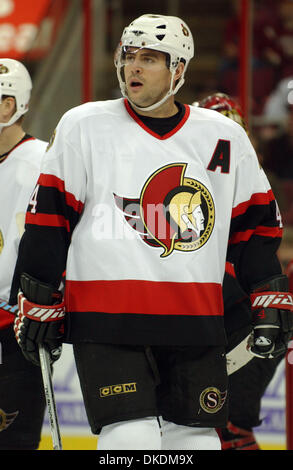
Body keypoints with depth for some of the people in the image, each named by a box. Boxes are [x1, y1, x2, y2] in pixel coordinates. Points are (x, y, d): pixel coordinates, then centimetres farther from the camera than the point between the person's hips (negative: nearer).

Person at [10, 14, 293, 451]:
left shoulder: (227, 139, 7)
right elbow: (49, 215, 2)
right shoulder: (84, 127, 0)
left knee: (197, 440, 7)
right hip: (106, 321, -3)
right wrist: (38, 300, 0)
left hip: (196, 324, 3)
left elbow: (255, 223, 15)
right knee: (133, 441, -14)